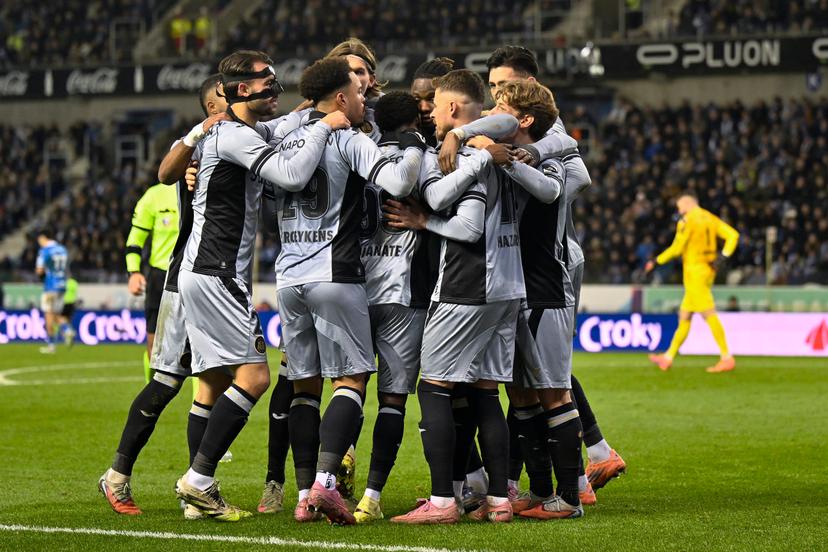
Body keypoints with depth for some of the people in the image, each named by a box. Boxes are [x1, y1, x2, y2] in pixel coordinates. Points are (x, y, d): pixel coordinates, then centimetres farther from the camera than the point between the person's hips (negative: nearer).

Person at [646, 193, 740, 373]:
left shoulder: (687, 220, -10)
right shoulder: (710, 218, 13)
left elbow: (676, 249, -14)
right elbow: (733, 235, 4)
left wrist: (656, 262, -3)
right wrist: (724, 256, -3)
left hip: (694, 270, -9)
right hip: (708, 269, 9)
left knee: (709, 314, -11)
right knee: (684, 316, 14)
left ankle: (727, 358, -16)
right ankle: (668, 357, 20)